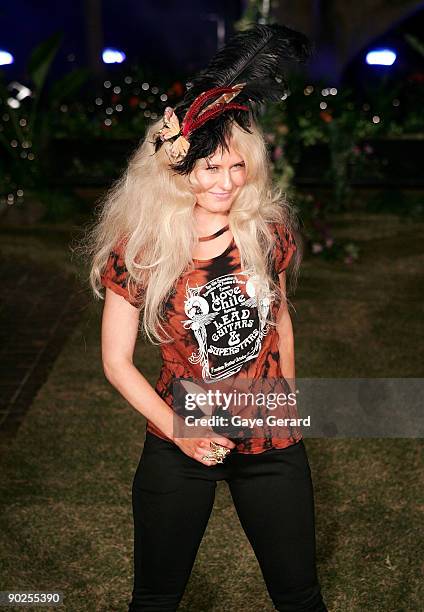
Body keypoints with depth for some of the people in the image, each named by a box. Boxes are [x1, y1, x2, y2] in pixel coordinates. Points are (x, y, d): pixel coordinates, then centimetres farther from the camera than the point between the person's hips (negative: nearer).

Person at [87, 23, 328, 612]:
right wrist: (178, 431, -13)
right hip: (179, 447, -1)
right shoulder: (139, 250, -14)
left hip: (274, 447, 2)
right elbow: (117, 362, -6)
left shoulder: (269, 229, -7)